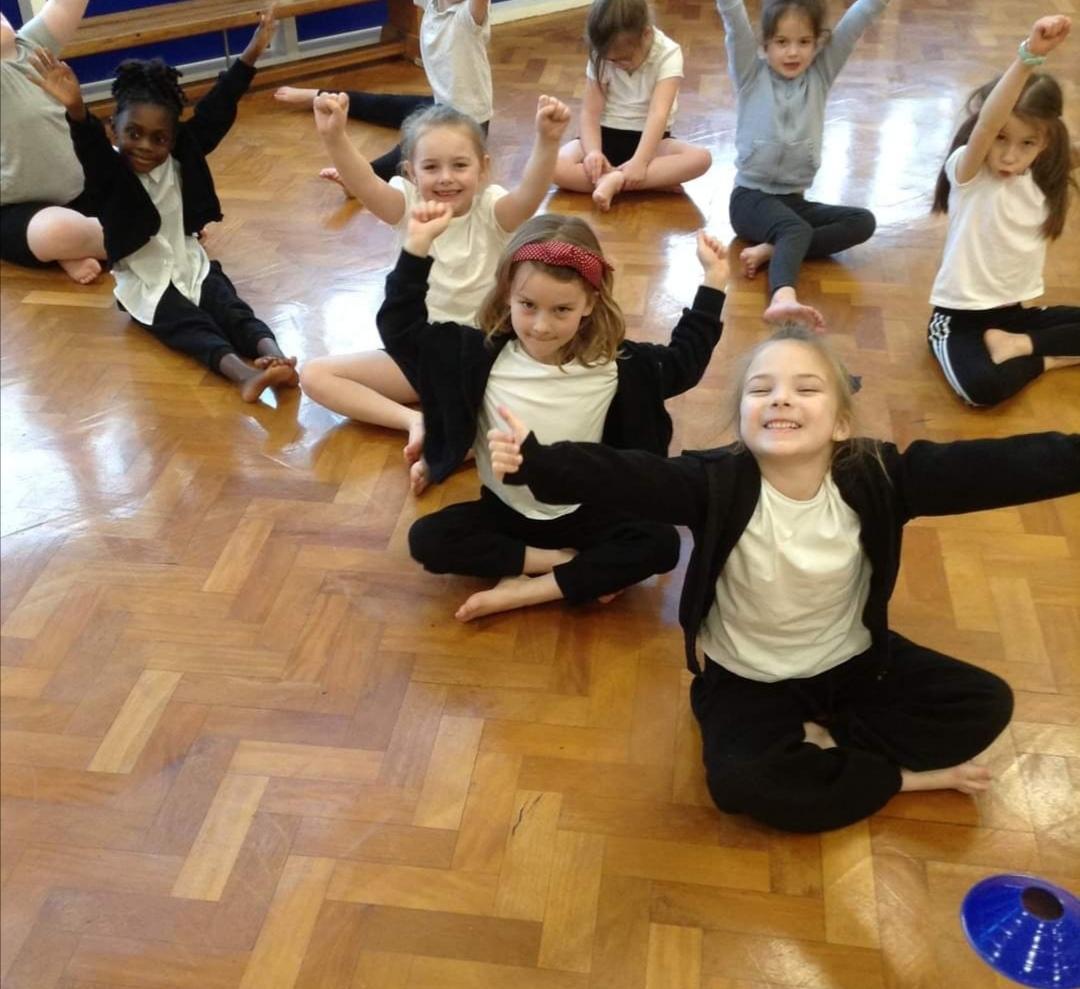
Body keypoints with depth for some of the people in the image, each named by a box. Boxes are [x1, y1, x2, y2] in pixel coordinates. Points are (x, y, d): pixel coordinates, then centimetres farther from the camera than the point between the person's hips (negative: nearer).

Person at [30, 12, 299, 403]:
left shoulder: (182, 157, -2)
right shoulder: (109, 172, -12)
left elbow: (215, 111, -9)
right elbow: (91, 146, -33)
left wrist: (249, 56, -16)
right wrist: (76, 111, -56)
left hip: (191, 266, 4)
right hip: (144, 284, -4)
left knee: (231, 310, -22)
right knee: (190, 326, -26)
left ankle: (275, 357, -45)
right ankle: (242, 374, -51)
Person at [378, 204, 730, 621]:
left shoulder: (615, 363, -10)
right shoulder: (480, 355, -13)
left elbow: (683, 362, 4)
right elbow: (399, 330, -10)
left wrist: (712, 283, -2)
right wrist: (416, 250, -20)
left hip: (584, 513, 0)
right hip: (504, 512, 0)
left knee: (660, 544, -24)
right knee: (427, 539, -24)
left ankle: (525, 590, -22)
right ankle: (573, 564, -17)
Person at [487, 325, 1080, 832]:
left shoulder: (875, 477, -19)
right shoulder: (717, 485, -23)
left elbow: (995, 468, -25)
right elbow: (620, 478, -37)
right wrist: (534, 461, -53)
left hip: (854, 662, 3)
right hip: (750, 680, -2)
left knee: (985, 702, -6)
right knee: (738, 779, -28)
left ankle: (818, 740, -5)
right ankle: (903, 776, -8)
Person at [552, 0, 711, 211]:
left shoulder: (667, 54, -14)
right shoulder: (600, 57, -6)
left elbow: (658, 114, -25)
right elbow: (590, 113, -9)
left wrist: (640, 161, -38)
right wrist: (593, 151, -30)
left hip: (648, 138, -1)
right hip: (607, 134, 1)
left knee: (701, 157, -32)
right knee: (554, 167, -29)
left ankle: (615, 180, -36)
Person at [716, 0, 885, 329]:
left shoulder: (821, 73, 7)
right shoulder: (751, 74, 0)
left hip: (794, 199, 5)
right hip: (751, 196, -5)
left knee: (863, 221, -16)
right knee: (797, 230, -34)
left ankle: (768, 251, -29)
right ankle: (782, 298, -63)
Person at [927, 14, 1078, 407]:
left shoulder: (1042, 184, 2)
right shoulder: (968, 172, -18)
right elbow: (986, 124, -36)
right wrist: (1029, 55, -50)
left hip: (1014, 311, 6)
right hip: (960, 316, -6)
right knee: (983, 386, -35)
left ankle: (1017, 345, -6)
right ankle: (1046, 358, -6)